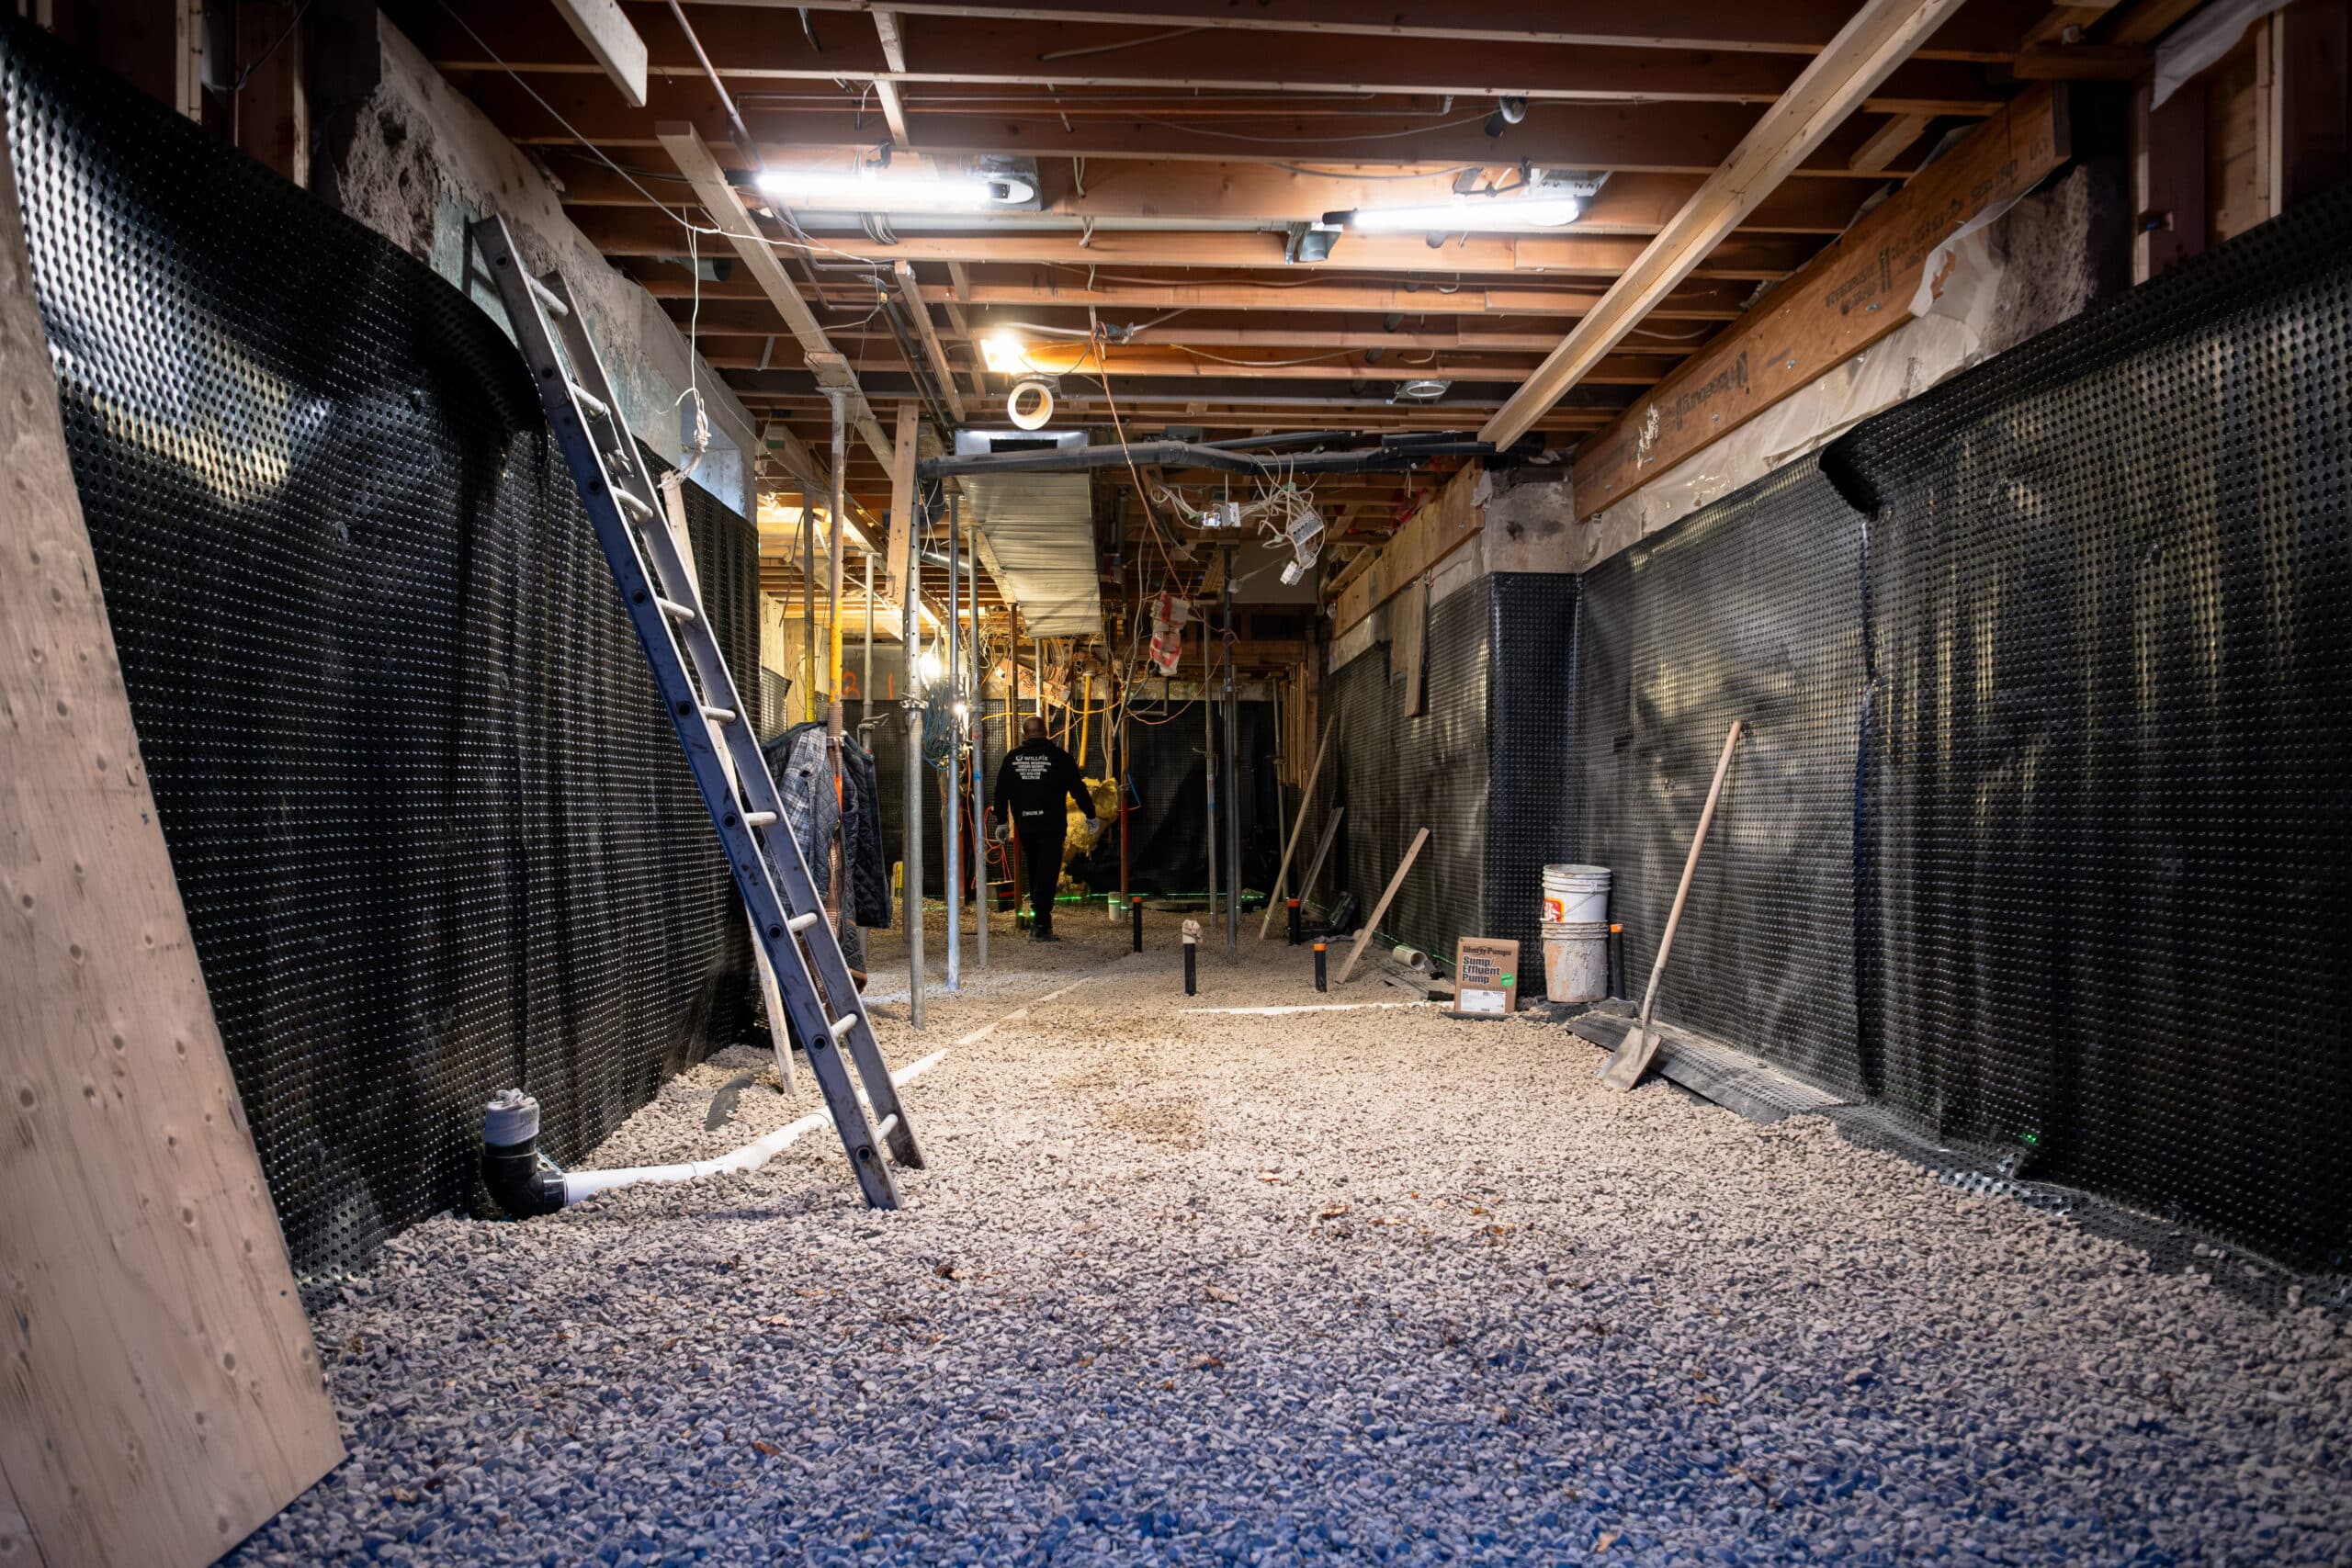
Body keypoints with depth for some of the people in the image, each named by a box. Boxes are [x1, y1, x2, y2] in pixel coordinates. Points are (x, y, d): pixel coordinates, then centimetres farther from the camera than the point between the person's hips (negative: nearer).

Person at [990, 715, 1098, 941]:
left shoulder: (1012, 757, 5)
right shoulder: (1059, 756, -3)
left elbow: (1000, 793, 9)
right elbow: (1078, 789, -1)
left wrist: (1001, 821, 19)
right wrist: (1090, 816, 10)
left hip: (1024, 827, 3)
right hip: (1051, 825, -3)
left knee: (1034, 874, 17)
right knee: (1047, 874, -4)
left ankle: (1040, 919, 24)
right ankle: (1040, 925, -11)